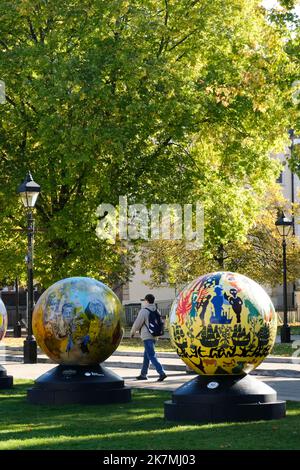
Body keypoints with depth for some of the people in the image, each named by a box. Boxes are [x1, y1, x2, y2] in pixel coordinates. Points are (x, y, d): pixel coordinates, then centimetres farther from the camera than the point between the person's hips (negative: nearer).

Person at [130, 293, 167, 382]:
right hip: (154, 336, 8)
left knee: (152, 356, -10)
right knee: (146, 356, 17)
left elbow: (137, 323, -9)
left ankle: (161, 373, -21)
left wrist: (132, 332, 8)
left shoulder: (144, 311, -12)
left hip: (147, 336, -8)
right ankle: (143, 374, 24)